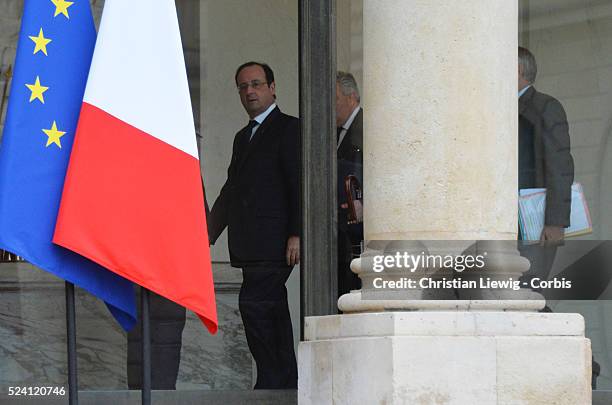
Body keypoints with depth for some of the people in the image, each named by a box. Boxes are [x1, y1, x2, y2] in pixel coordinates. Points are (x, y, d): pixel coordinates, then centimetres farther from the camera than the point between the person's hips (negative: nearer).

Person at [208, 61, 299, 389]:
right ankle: (286, 386, 10)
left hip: (274, 242, -8)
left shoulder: (289, 129, -2)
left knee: (254, 304, -17)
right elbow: (230, 190, 25)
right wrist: (207, 235, 17)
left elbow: (299, 184, -10)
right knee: (272, 311, 8)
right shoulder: (243, 137, 23)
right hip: (250, 246, 8)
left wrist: (296, 234, -17)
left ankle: (270, 381, -15)